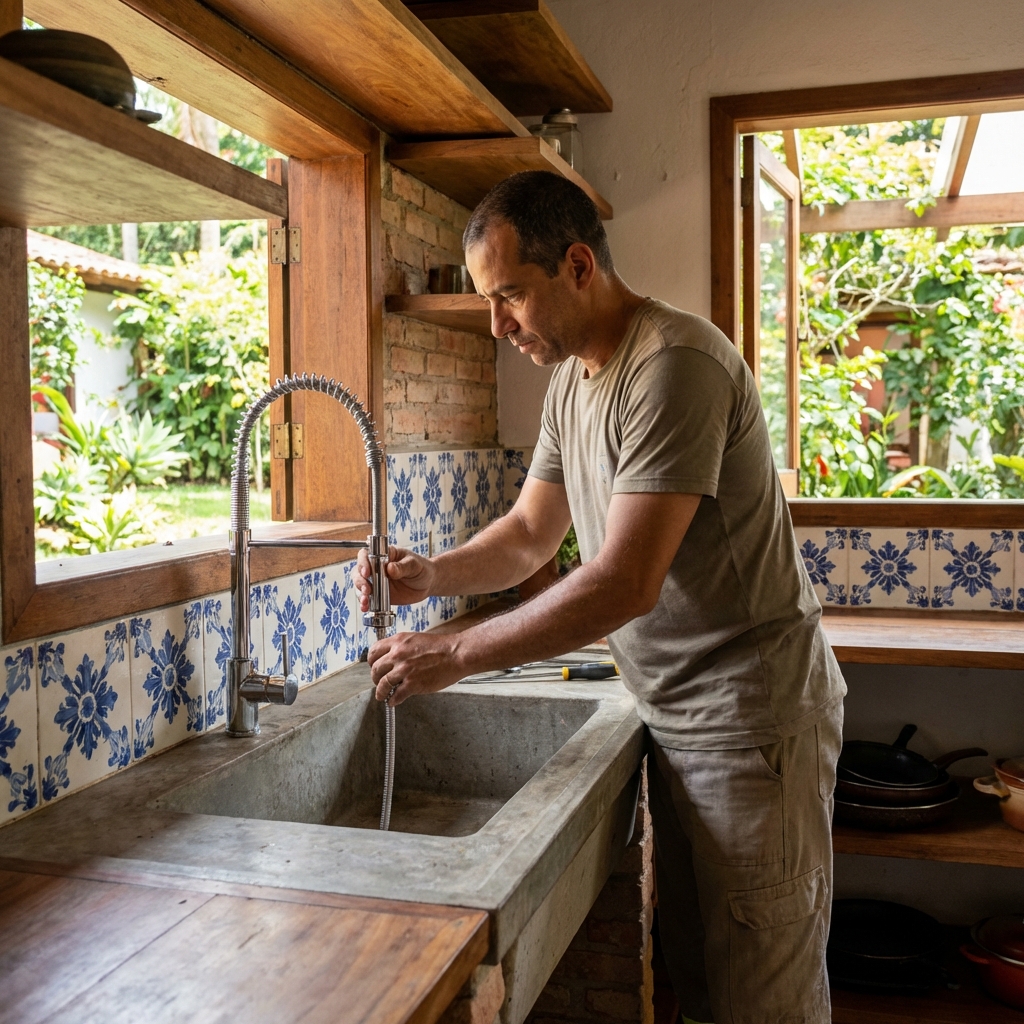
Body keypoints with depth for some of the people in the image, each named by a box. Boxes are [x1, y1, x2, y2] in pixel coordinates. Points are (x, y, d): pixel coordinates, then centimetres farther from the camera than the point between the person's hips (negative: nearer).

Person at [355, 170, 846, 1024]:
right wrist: (434, 576, -5)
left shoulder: (675, 363, -23)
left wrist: (456, 654, -23)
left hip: (750, 713, -8)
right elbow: (531, 536, 13)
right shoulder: (573, 378, 8)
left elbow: (626, 584, -28)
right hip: (675, 713, 9)